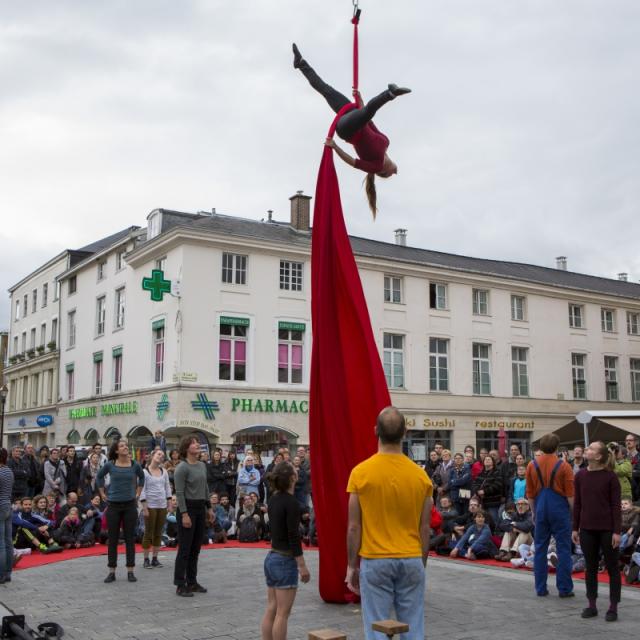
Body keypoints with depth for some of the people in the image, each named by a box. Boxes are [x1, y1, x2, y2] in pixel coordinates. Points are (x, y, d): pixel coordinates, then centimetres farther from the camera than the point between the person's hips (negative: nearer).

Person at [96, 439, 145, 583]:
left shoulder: (135, 465, -2)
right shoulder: (110, 465, -5)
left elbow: (141, 477, 17)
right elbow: (99, 477, 12)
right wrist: (103, 494, 8)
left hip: (130, 505, 1)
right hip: (113, 505, -1)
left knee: (130, 538, 5)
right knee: (113, 539, 5)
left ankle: (130, 571, 12)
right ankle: (111, 571, 13)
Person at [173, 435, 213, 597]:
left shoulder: (202, 465, 11)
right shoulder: (182, 467, -13)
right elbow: (179, 493, -16)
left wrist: (209, 508, 15)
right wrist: (184, 514, -20)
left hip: (201, 508, 8)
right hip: (187, 508, -7)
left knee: (196, 548, 12)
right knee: (185, 548, -3)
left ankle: (192, 582, 21)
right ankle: (180, 585, 5)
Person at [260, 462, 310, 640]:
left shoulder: (273, 500, 6)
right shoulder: (291, 502, -18)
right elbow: (293, 537, -18)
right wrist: (302, 566, -14)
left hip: (271, 558, 8)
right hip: (285, 561, -8)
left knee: (271, 610, 12)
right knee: (282, 613, -1)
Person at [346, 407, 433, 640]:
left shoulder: (361, 472, -9)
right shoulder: (420, 475, -2)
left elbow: (353, 527, -6)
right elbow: (425, 529, 2)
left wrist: (351, 565, 4)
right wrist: (422, 564, 14)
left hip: (375, 562, -2)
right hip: (412, 561, 2)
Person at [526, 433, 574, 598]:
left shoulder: (532, 465, 3)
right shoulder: (563, 466, -7)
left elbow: (530, 493, 8)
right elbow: (570, 494, -6)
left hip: (541, 509, 3)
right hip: (560, 509, -3)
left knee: (540, 549, 8)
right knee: (563, 549, 3)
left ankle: (541, 588, 11)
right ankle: (564, 589, 4)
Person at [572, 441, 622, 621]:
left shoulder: (610, 476, -9)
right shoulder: (580, 475, 2)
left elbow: (616, 505, -8)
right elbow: (577, 504, 7)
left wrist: (617, 531, -12)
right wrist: (575, 528, 6)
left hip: (607, 528, -4)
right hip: (587, 528, 4)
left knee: (612, 567, 6)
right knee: (590, 567, 11)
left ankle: (613, 607, 15)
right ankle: (592, 605, 21)